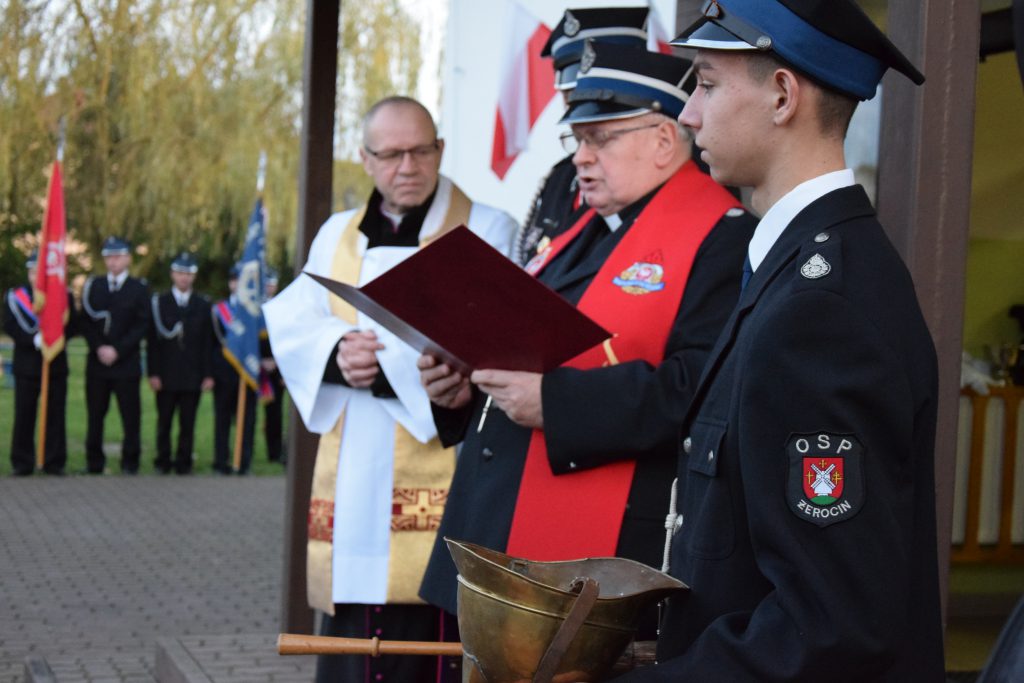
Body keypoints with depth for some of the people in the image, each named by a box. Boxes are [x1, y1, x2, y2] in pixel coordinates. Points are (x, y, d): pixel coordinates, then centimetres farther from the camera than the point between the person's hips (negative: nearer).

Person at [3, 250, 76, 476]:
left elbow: (71, 327, 3)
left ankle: (54, 462, 7)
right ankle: (22, 463, 7)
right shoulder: (15, 296, 5)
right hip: (26, 364, -1)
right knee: (24, 415, 0)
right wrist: (33, 339, -17)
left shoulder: (64, 296, 8)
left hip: (56, 365, 1)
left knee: (55, 415, 1)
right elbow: (10, 326, -3)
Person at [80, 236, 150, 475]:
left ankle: (130, 462, 4)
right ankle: (94, 463, 10)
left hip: (127, 363, -2)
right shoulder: (92, 286, 12)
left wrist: (117, 350, -11)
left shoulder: (139, 289, 5)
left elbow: (142, 326, -2)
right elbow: (86, 323, 7)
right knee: (95, 416, 3)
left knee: (130, 416, -3)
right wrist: (99, 347, -9)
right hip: (97, 363, 2)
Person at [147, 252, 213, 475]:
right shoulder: (158, 302, 6)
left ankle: (184, 462, 8)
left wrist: (208, 374, 0)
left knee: (188, 423, 1)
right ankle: (163, 461, 12)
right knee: (164, 421, 4)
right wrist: (153, 373, -5)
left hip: (193, 376, 0)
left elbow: (207, 342, 6)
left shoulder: (203, 305, 9)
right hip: (166, 374, 0)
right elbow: (152, 341, 2)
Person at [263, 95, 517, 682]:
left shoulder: (487, 231, 2)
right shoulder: (337, 236, 18)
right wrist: (336, 353, -12)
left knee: (424, 633, -7)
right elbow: (290, 325, 9)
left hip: (436, 474, -5)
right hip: (350, 476, 5)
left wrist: (389, 364, -15)